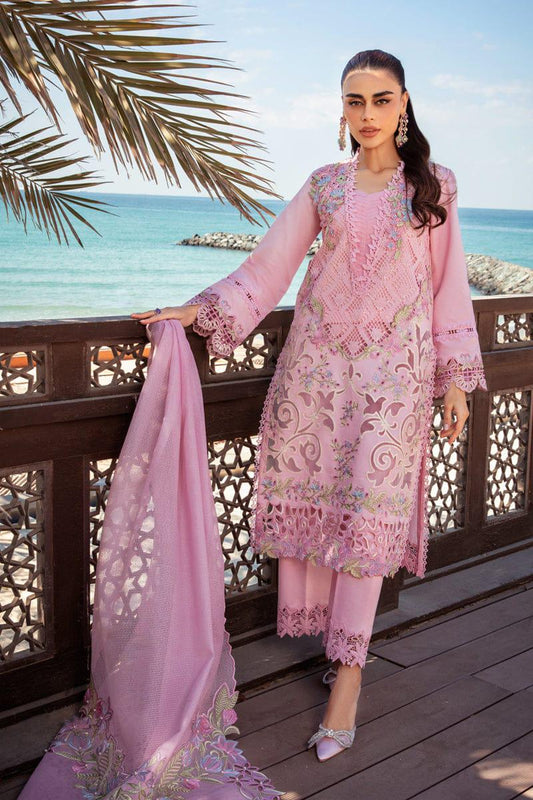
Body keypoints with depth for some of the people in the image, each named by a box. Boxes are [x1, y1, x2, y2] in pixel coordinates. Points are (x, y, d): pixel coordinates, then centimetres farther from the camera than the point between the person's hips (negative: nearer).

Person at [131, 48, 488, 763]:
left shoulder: (434, 184, 6)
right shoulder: (324, 184, 10)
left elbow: (448, 282, 6)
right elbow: (270, 265, 5)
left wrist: (456, 378, 3)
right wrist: (200, 310, -7)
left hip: (393, 364, -2)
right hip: (319, 355, 3)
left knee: (369, 506, -6)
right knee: (314, 491, 1)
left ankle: (348, 673, -1)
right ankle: (334, 636, 17)